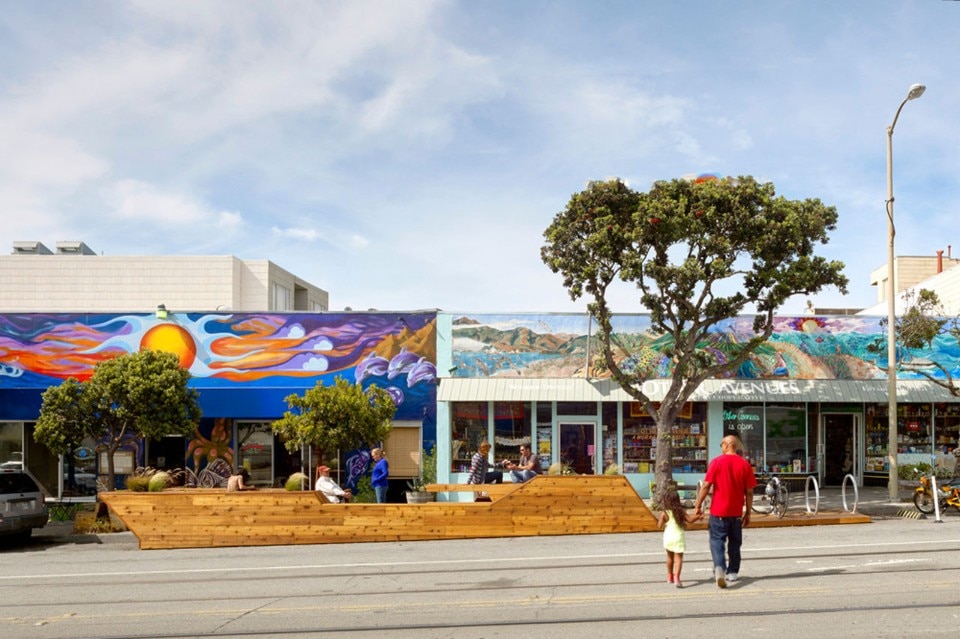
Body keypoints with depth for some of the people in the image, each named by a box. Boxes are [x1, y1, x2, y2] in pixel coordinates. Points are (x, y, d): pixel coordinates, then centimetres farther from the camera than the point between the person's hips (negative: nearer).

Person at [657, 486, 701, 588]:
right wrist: (698, 516, 11)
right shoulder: (680, 511, -5)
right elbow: (690, 520, -5)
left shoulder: (664, 513, -5)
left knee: (670, 557, 21)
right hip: (679, 538, -2)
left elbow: (660, 526, -7)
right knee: (678, 558, -3)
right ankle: (676, 577, -22)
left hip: (668, 537, 2)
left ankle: (669, 576, 34)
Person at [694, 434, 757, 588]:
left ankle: (719, 568, -19)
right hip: (736, 512, 3)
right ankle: (732, 572, 25)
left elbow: (706, 486, -11)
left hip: (718, 512, -3)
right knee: (734, 543, 17)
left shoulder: (716, 462, -8)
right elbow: (749, 492, 0)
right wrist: (748, 513, 9)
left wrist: (698, 506, -2)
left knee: (717, 541, 2)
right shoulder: (744, 464, -1)